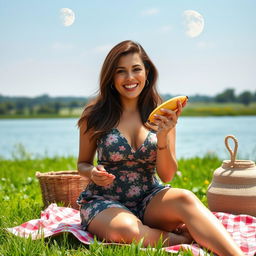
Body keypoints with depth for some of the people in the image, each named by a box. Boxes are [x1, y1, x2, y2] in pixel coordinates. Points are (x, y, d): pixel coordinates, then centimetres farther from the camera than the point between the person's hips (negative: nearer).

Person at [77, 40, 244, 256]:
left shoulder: (162, 116, 1)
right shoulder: (94, 116, -4)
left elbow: (166, 175, -1)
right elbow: (82, 164, 10)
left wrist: (162, 137, -19)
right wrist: (93, 172, -15)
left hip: (149, 200, 2)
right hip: (104, 202, -1)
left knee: (184, 198, -33)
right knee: (127, 230, -38)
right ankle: (186, 238, -17)